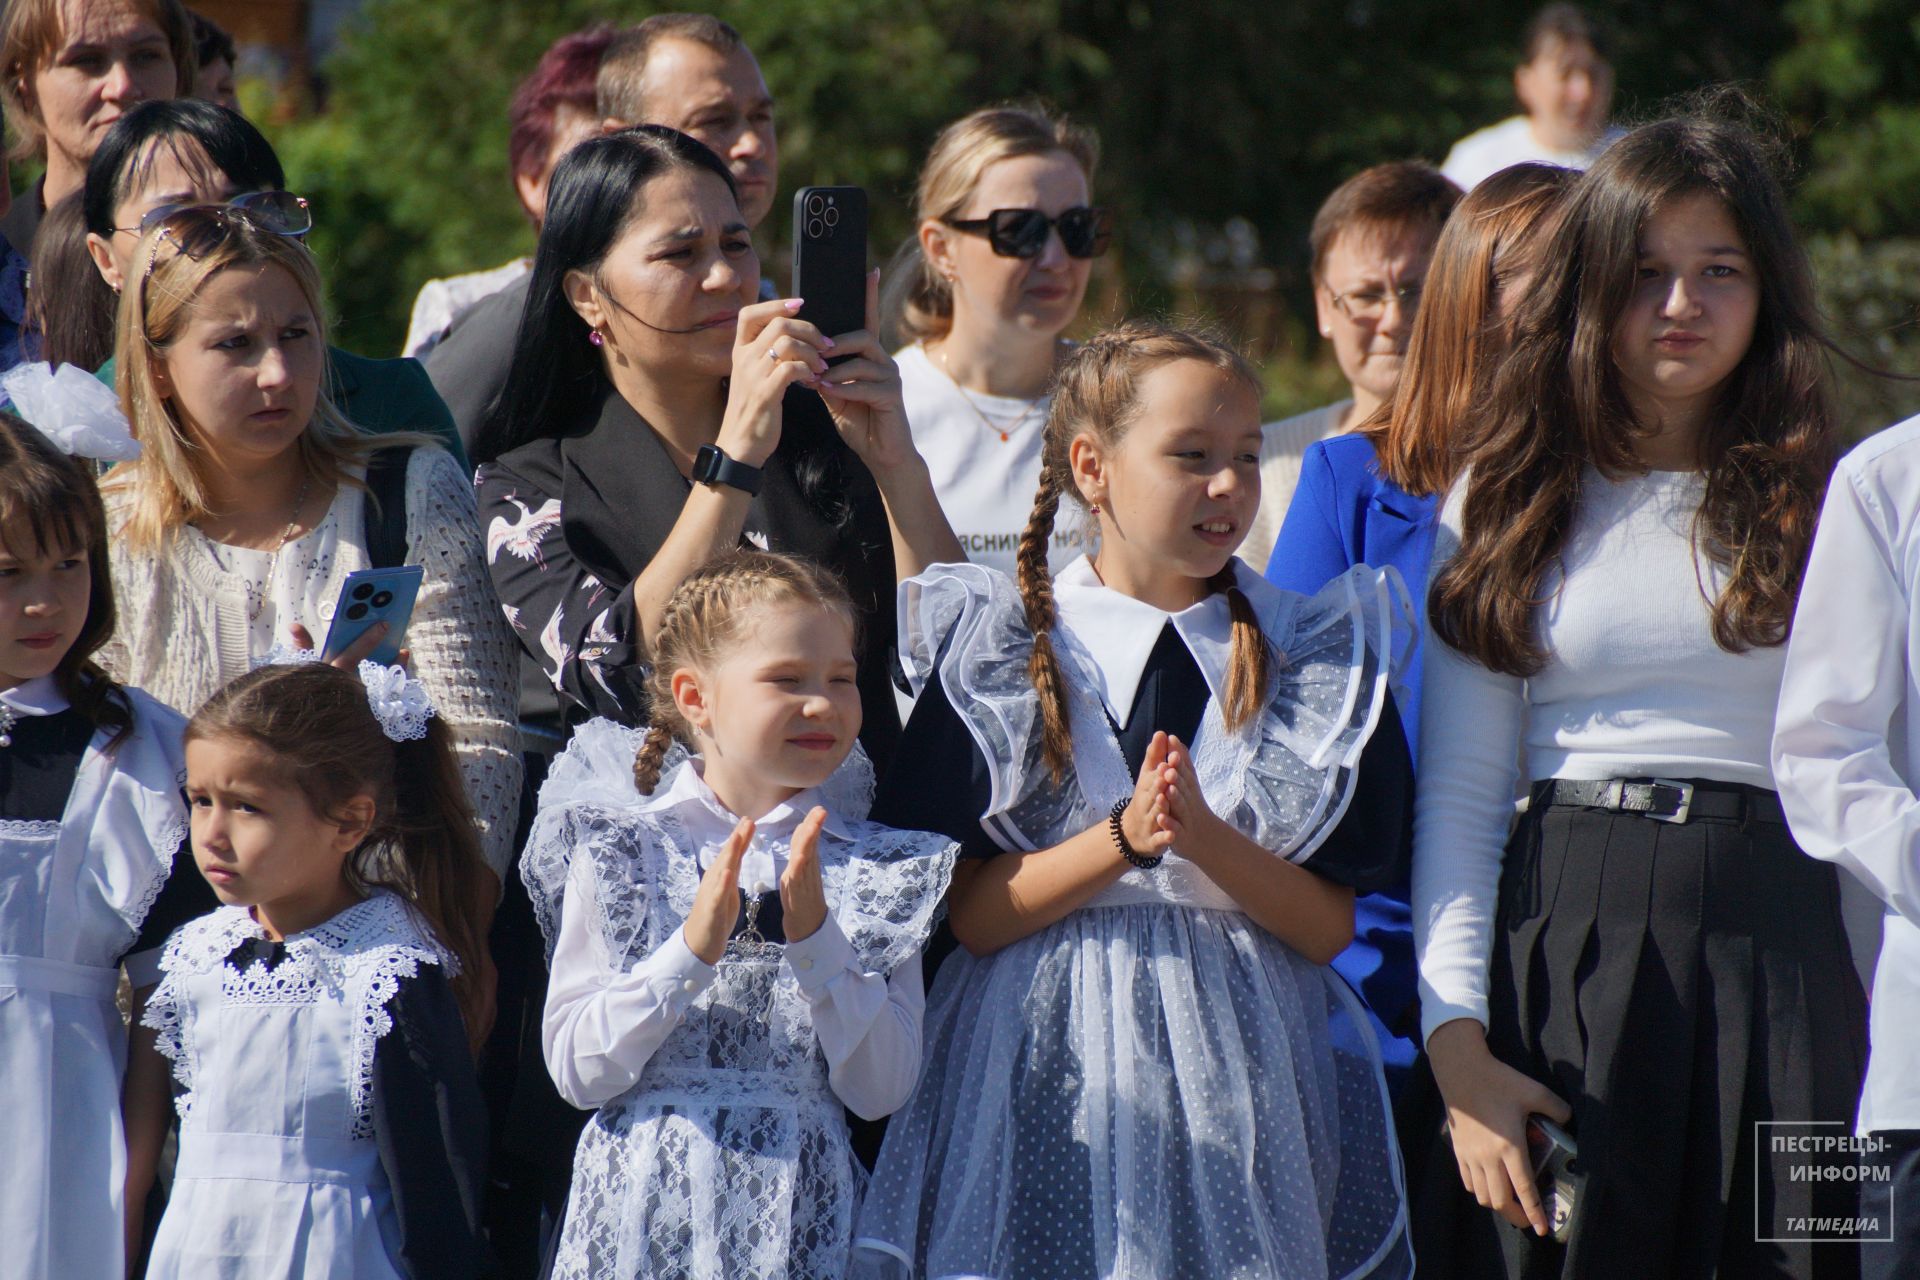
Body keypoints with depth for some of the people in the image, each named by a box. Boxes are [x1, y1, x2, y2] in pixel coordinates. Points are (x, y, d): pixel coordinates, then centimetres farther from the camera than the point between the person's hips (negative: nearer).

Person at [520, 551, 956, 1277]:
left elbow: (881, 1093, -5)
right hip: (649, 1209, -1)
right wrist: (692, 951, -18)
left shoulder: (877, 869, 4)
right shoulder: (618, 848, 1)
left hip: (797, 1214, 1)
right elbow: (577, 1073, -7)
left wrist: (816, 939, -15)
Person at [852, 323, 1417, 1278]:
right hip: (1053, 1074, -1)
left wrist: (1205, 842, -15)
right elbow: (970, 914, -4)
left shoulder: (1315, 656, 7)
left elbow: (1330, 927, 1)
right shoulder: (997, 652, 3)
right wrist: (1123, 841, -17)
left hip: (1244, 1076, 1)